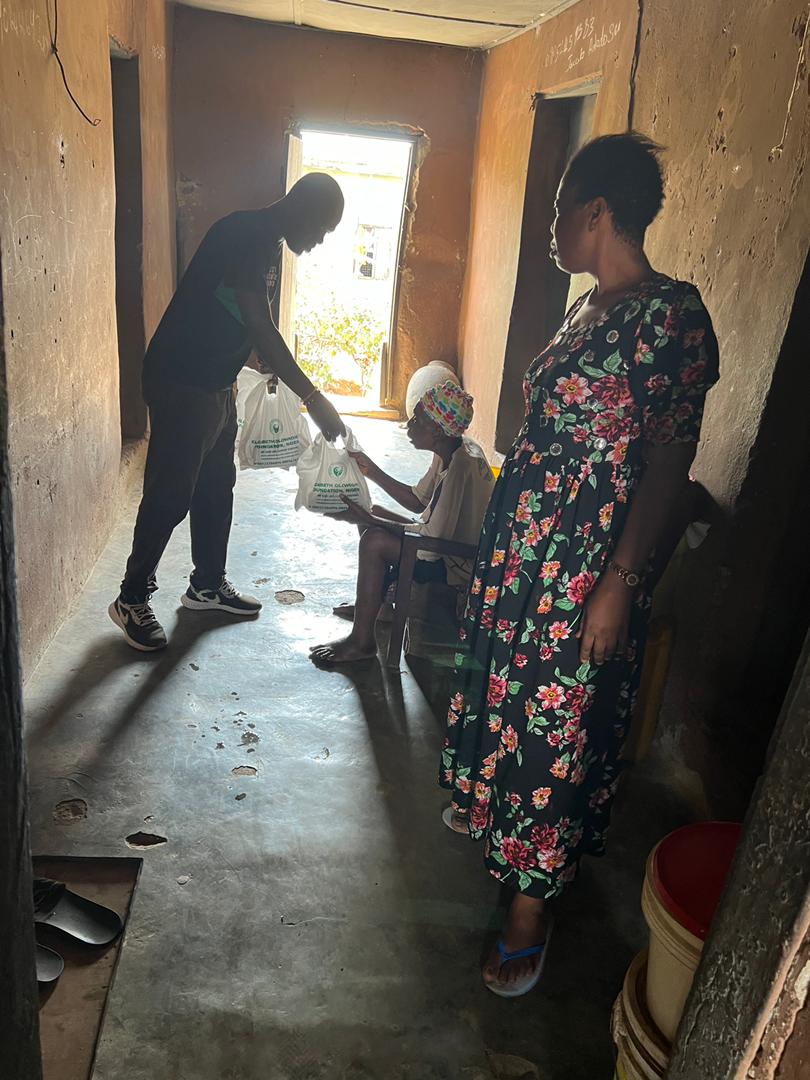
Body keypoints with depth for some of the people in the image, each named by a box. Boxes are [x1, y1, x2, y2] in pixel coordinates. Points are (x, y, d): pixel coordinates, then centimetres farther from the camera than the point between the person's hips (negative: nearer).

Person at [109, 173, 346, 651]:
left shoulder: (270, 244, 9)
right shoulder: (244, 235, -21)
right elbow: (260, 328, -29)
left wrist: (276, 374, 22)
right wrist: (313, 398, -30)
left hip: (216, 383, 10)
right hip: (181, 382, -10)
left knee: (216, 488, 17)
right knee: (170, 495, -1)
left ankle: (208, 584, 32)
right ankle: (132, 599, 16)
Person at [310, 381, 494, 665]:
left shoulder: (463, 466, -29)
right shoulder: (451, 453, 1)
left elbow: (434, 538, -29)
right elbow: (418, 501, 12)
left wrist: (369, 521, -22)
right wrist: (371, 471, 4)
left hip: (459, 569, -10)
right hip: (450, 544, 10)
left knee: (374, 541, -22)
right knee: (374, 513, 14)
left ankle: (362, 641, -8)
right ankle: (370, 603, 29)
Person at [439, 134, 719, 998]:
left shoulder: (671, 314, -18)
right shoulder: (590, 306, 10)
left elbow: (669, 459, -20)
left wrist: (622, 582, -22)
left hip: (586, 563, -9)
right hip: (521, 542, 9)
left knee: (553, 722, 2)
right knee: (508, 689, 23)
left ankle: (530, 908, 20)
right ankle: (494, 809, 48)